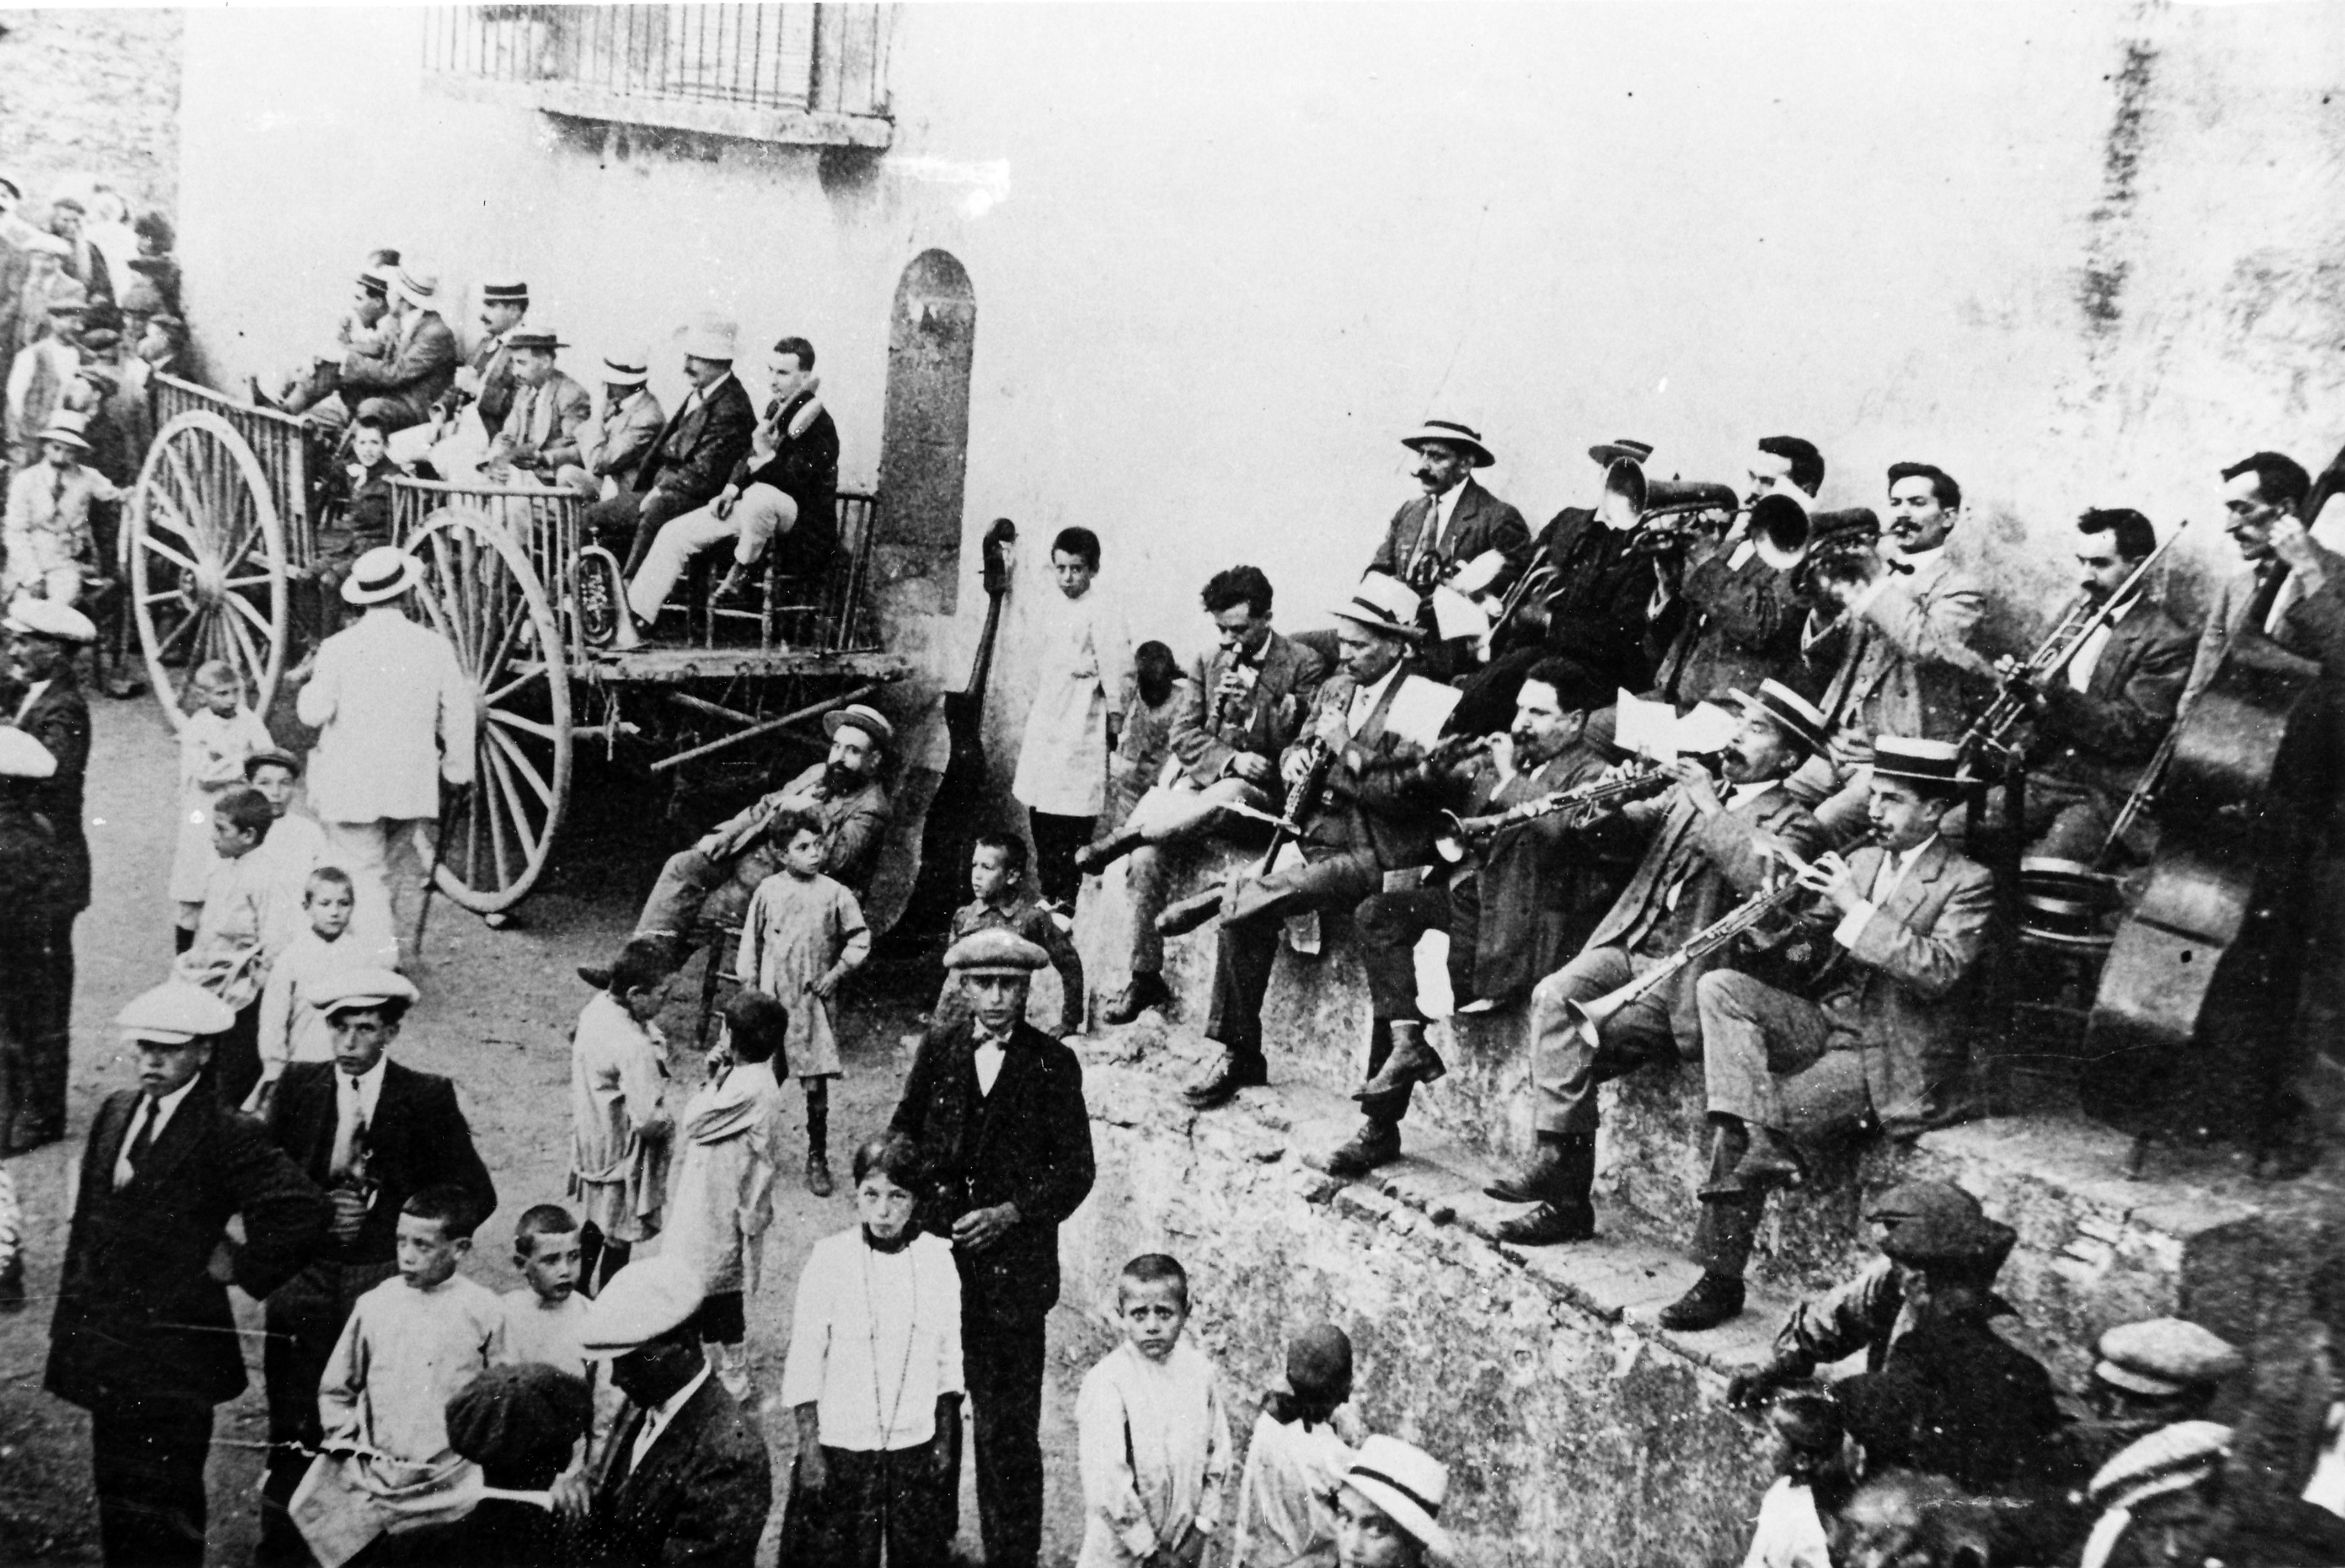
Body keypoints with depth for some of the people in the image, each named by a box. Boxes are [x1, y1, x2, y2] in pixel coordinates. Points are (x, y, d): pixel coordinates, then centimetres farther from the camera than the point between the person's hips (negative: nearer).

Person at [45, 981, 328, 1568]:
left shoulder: (227, 1135, -16)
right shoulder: (115, 1111, 7)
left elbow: (304, 1212, -24)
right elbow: (88, 1219, 17)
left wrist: (240, 1267, -15)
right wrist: (73, 1314, 14)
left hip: (173, 1342, -7)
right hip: (106, 1340, 7)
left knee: (164, 1501, 4)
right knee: (115, 1485, 17)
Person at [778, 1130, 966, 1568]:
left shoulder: (938, 1257, -3)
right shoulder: (830, 1258, -10)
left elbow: (948, 1359, 5)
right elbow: (804, 1362, -6)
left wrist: (946, 1442, 7)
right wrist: (809, 1450, -6)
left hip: (916, 1448, 2)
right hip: (842, 1448, -2)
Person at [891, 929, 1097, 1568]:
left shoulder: (1054, 1065, -2)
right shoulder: (937, 1050, 6)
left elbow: (1076, 1171, -2)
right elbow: (901, 1137, 12)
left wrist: (1009, 1214, -12)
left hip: (1013, 1266, -2)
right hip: (936, 1253, 2)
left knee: (1010, 1430, 0)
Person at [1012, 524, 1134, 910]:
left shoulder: (1103, 615, -8)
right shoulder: (1047, 611, 13)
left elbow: (1117, 676, -10)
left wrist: (1115, 733, -11)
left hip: (1080, 731, -7)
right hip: (1043, 728, 7)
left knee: (1072, 824, -7)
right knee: (1040, 817, 10)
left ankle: (1068, 900, 1)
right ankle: (1048, 896, 20)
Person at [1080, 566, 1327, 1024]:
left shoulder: (1304, 667, -1)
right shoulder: (1210, 662, 15)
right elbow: (1183, 734, 9)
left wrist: (1254, 694, -19)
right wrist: (1230, 758, -11)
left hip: (1260, 789, -4)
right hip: (1202, 777, 4)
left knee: (1223, 799, -42)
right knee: (1146, 853, -23)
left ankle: (1117, 841, -25)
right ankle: (1145, 977, -15)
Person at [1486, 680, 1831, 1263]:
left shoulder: (1794, 825, 1)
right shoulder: (1689, 793, 18)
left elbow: (1762, 878, -23)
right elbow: (1600, 838, 15)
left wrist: (1709, 808, -17)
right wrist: (1605, 804, -7)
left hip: (1686, 980, -5)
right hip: (1627, 948, 5)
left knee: (1573, 1051, -22)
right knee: (1554, 995, -24)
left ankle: (1567, 1198, -10)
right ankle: (1559, 1159, -21)